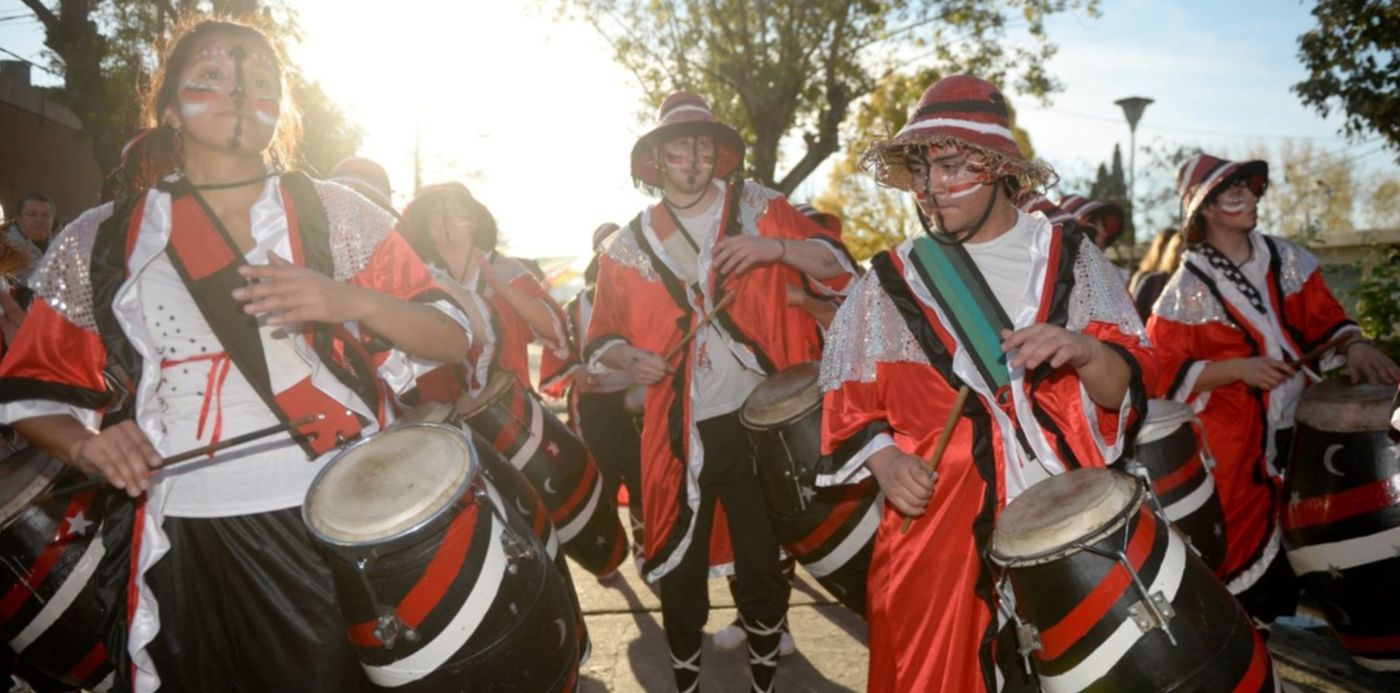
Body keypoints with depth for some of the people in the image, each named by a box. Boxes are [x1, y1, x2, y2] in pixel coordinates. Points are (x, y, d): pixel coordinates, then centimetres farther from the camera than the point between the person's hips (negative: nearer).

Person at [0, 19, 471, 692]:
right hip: (185, 546, 2)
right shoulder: (101, 241, 5)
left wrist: (349, 300, -18)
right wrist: (89, 445, -9)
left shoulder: (334, 214, 2)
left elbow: (453, 341, -1)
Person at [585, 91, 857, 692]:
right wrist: (629, 358, -11)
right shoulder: (629, 245, 6)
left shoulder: (759, 209, 3)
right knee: (681, 565, 9)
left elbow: (838, 266, -3)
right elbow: (601, 339, 11)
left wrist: (775, 247, -20)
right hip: (679, 430, 1)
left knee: (763, 557, 8)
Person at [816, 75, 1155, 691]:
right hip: (938, 533, 0)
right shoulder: (890, 280, 2)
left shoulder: (1070, 257, 3)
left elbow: (1128, 386, -1)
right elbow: (848, 400, 6)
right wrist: (884, 460, -12)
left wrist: (1083, 351, -22)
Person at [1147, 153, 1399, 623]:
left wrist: (1353, 347, -12)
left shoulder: (1285, 258, 3)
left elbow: (1322, 317, 8)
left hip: (1300, 421, 5)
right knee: (1245, 537, 3)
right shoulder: (1188, 289, -13)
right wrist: (1239, 369, -22)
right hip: (1234, 439, -5)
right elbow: (1165, 372, -14)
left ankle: (1285, 614, 34)